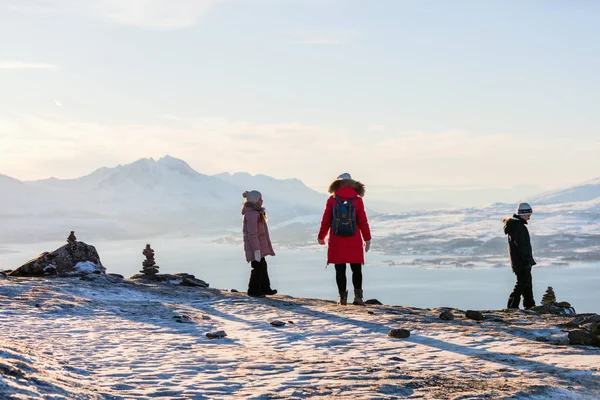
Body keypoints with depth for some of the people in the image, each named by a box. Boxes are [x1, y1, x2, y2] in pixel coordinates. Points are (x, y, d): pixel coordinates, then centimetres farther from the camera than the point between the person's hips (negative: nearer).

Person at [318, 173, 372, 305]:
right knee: (356, 270, 8)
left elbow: (326, 221, 2)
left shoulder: (332, 200, -2)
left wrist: (321, 237, 16)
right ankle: (358, 296, -2)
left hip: (336, 242, 0)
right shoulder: (357, 200, -3)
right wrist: (367, 239, 10)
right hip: (354, 242, 0)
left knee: (340, 270, 6)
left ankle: (343, 297, 5)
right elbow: (363, 222, -1)